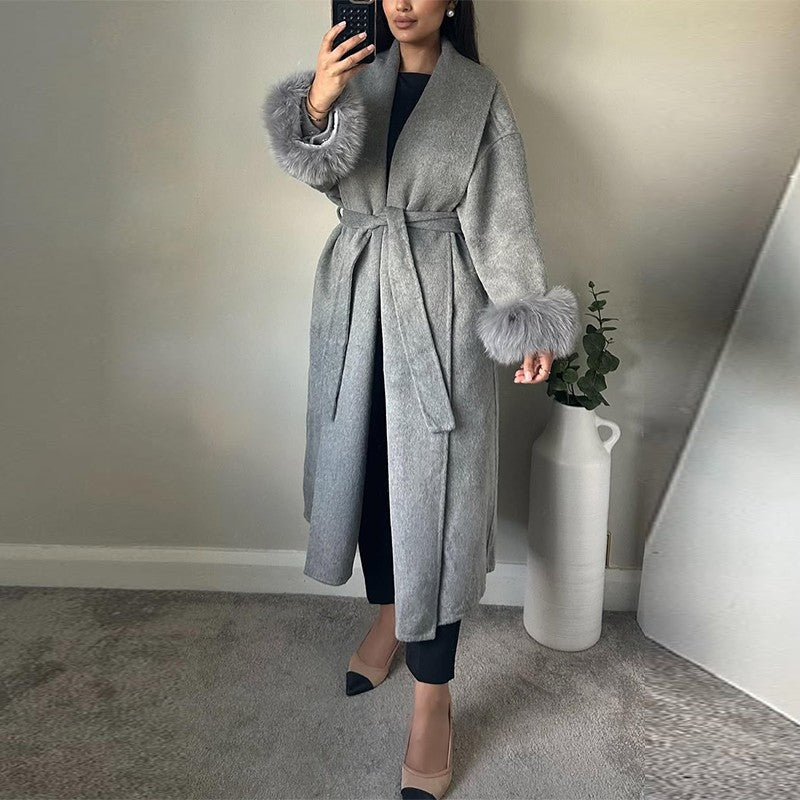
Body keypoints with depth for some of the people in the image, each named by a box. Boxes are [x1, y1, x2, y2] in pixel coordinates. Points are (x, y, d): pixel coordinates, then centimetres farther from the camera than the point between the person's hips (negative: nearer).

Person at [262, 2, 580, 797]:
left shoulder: (480, 93, 2)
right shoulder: (356, 73, 11)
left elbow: (500, 216, -5)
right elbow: (318, 170, -5)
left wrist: (524, 319, -17)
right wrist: (316, 105, -26)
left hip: (438, 305, -3)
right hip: (355, 298, 4)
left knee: (433, 484, -5)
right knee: (365, 464, 12)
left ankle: (433, 696, 8)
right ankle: (387, 615, 37)